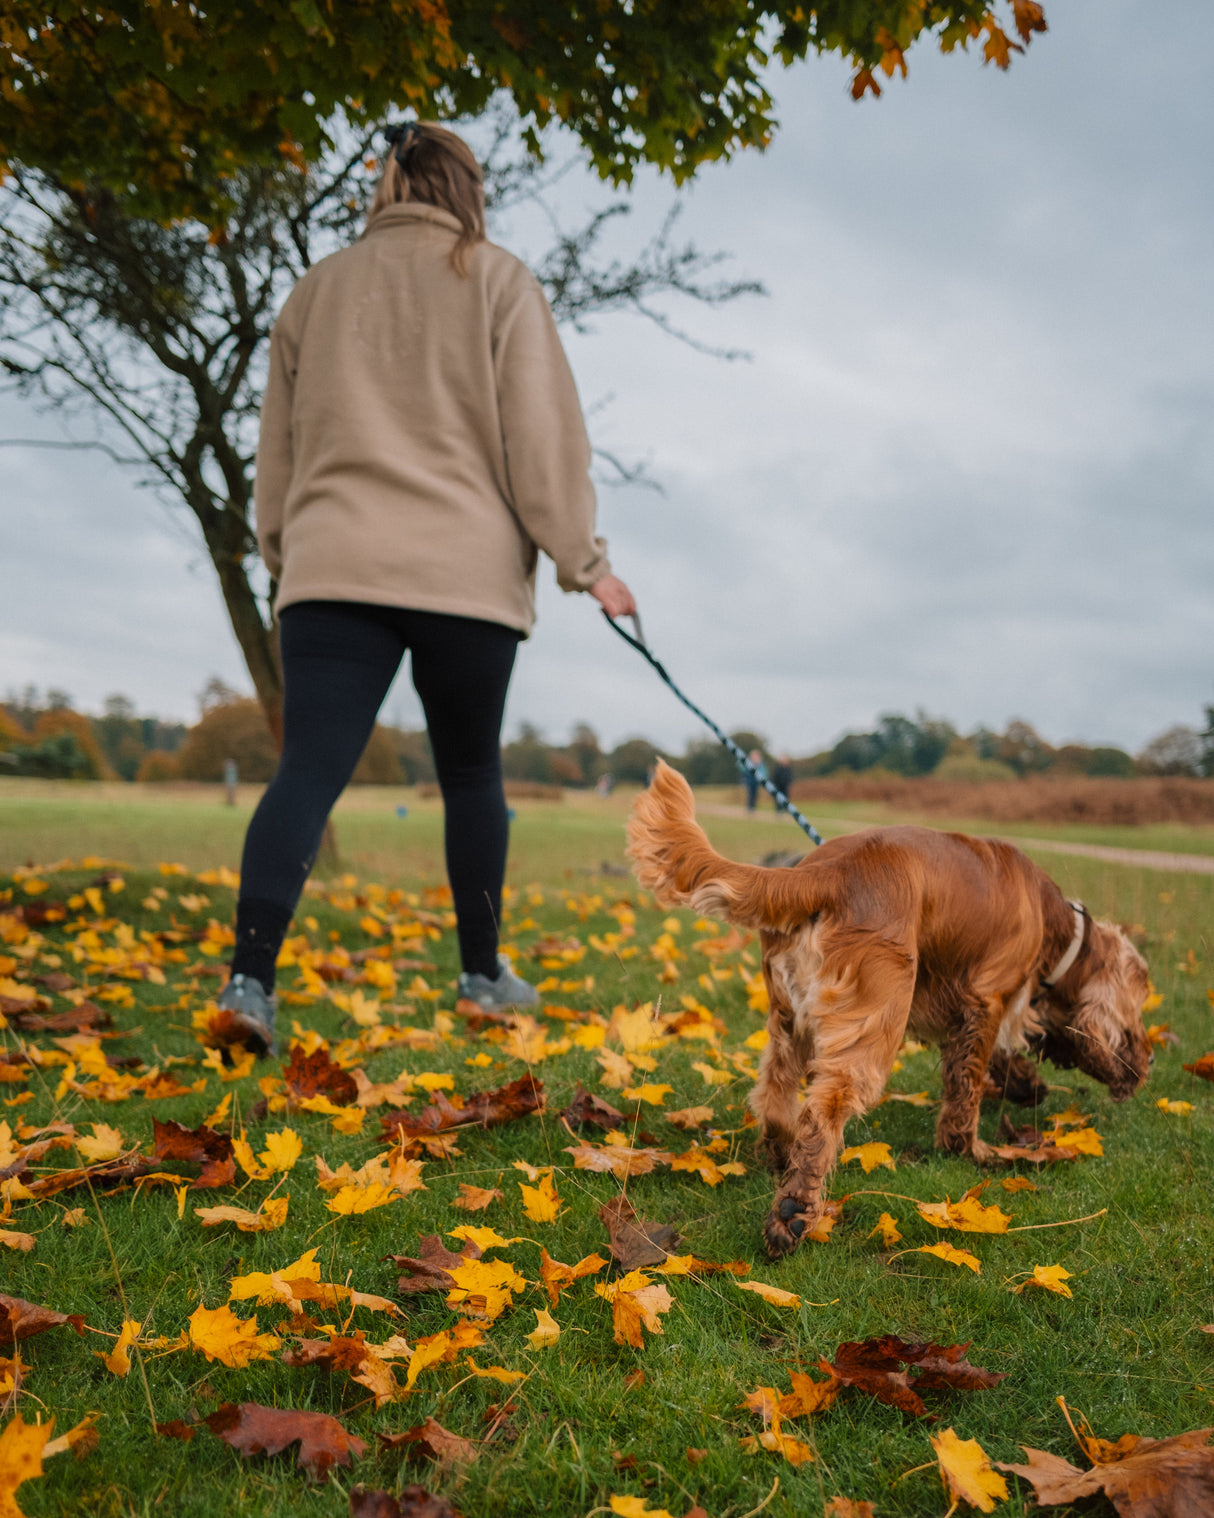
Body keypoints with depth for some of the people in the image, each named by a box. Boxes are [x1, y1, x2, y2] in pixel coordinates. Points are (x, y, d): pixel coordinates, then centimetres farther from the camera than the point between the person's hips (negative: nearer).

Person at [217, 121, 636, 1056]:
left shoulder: (318, 289, 17)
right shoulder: (499, 282, 6)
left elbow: (278, 444, 20)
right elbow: (543, 434, 0)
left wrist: (284, 554, 29)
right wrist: (585, 560, 5)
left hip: (333, 569, 2)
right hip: (470, 573, -2)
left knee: (309, 773, -5)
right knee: (472, 775, 12)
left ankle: (251, 976, -21)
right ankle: (484, 972, 22)